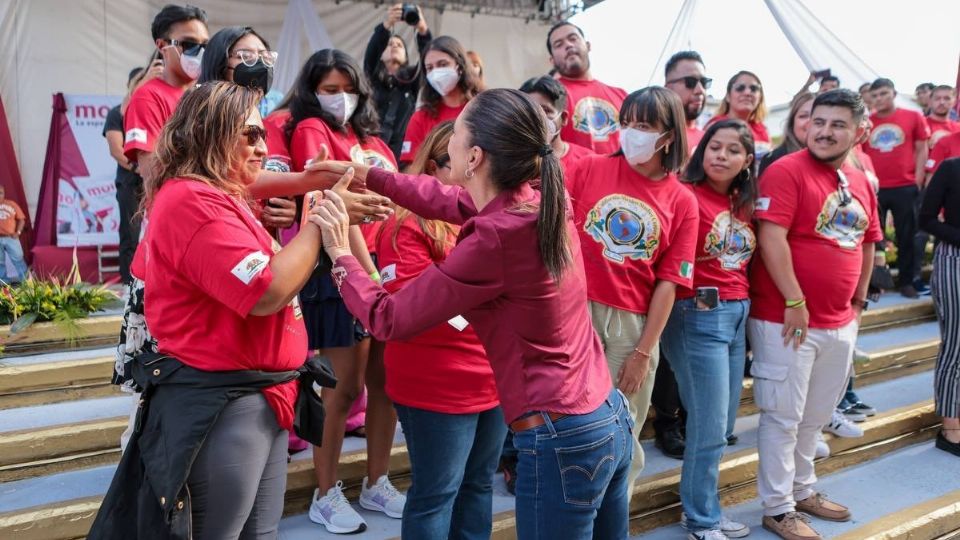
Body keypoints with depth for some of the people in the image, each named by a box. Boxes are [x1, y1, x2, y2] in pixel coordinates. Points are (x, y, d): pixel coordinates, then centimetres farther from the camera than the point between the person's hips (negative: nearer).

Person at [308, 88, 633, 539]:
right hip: (610, 416, 9)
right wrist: (367, 175, 18)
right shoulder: (545, 204, 0)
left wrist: (340, 253, 2)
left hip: (561, 440, -9)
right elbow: (457, 202, 18)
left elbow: (388, 319, -12)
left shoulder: (492, 241, -23)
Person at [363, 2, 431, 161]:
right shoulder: (373, 77, 14)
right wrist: (386, 25, -21)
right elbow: (370, 53, -4)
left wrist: (423, 30, -19)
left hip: (402, 149, 1)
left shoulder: (412, 78, 16)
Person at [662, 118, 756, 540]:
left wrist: (743, 310, 11)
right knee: (710, 426, 1)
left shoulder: (743, 204, 11)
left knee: (722, 423, 15)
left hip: (737, 315, 7)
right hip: (699, 315, -7)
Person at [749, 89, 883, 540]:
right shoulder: (786, 171, -13)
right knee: (783, 418, 3)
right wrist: (795, 302, -20)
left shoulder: (861, 183, 10)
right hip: (786, 319, -7)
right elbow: (771, 238, -20)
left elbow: (867, 244, 20)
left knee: (816, 416, 20)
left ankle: (802, 490, 37)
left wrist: (858, 301, 16)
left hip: (840, 323, 8)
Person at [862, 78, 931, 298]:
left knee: (908, 236, 6)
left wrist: (918, 180, -2)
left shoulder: (913, 117, 2)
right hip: (873, 189, 1)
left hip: (906, 188, 0)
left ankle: (907, 280, 18)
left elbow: (921, 150, 4)